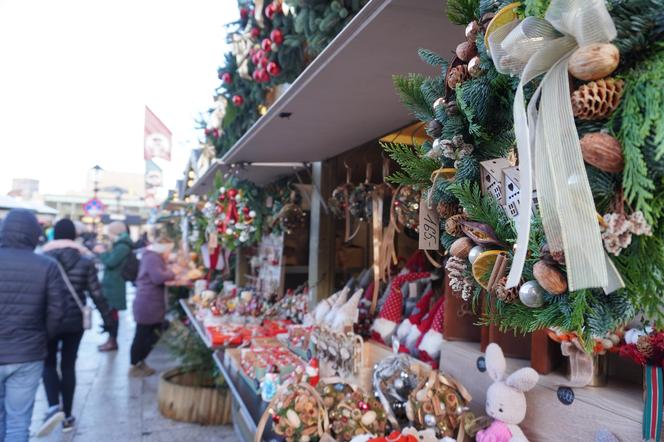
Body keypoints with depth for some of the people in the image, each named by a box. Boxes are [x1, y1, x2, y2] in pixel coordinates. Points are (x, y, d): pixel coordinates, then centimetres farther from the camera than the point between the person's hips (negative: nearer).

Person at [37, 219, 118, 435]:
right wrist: (109, 320, 6)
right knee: (68, 365, 12)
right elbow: (96, 294, -3)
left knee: (49, 363, 14)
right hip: (75, 321, 1)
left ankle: (53, 407, -7)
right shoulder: (85, 260, -2)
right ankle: (67, 416, 19)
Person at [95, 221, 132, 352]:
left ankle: (113, 341, 4)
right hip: (112, 283, 10)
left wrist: (101, 252, -9)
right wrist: (103, 253, 9)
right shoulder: (120, 244, 15)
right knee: (110, 312, 15)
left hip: (114, 285, -10)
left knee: (112, 312, -4)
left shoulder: (122, 246, -18)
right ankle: (111, 339, 23)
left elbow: (111, 262, -23)